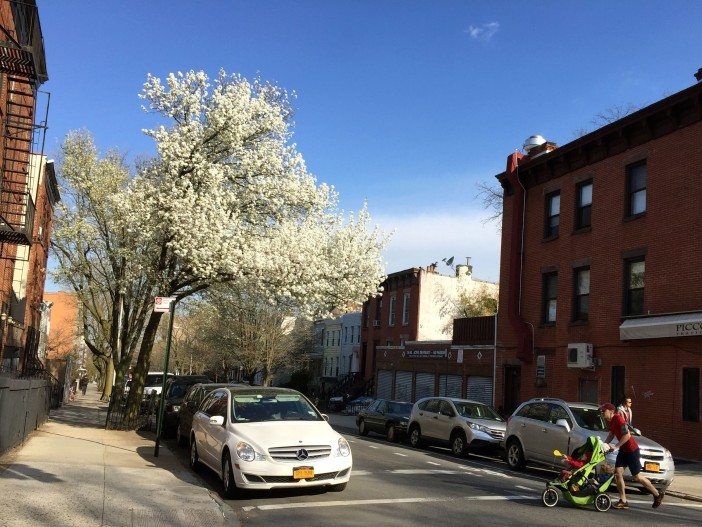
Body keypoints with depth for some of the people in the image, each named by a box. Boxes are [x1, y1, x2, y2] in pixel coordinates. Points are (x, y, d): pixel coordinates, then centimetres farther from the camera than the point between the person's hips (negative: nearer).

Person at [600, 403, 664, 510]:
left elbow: (627, 435, -28)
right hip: (623, 450, 9)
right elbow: (611, 435, 16)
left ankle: (658, 494, 20)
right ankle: (623, 501, 1)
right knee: (617, 472, -3)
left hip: (632, 450, -9)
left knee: (637, 477, 0)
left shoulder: (618, 418, -22)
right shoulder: (610, 421, 7)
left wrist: (616, 447, -25)